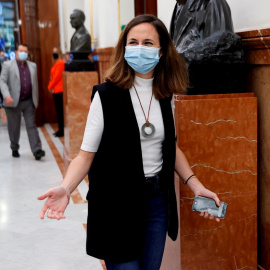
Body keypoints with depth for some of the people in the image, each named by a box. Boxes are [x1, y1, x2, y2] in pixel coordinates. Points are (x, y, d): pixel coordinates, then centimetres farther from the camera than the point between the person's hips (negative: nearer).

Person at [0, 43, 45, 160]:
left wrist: (36, 99, 14)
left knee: (31, 126, -4)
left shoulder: (32, 66, 12)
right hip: (13, 102, -2)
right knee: (14, 127, 8)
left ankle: (37, 151, -10)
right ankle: (14, 149, 26)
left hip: (28, 102, 2)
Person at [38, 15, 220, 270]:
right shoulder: (106, 95, -12)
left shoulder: (166, 95, 2)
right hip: (116, 203, -4)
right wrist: (65, 188, -30)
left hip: (157, 199, 5)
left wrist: (197, 186, 4)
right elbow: (86, 154, -12)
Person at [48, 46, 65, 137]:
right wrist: (50, 86, 8)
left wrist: (50, 86, -7)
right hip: (56, 90, 10)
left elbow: (57, 76, -15)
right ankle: (60, 130, 16)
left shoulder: (60, 63, -11)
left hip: (59, 90, -10)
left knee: (60, 111, -7)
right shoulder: (56, 63, 19)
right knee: (59, 111, 11)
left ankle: (61, 131, -4)